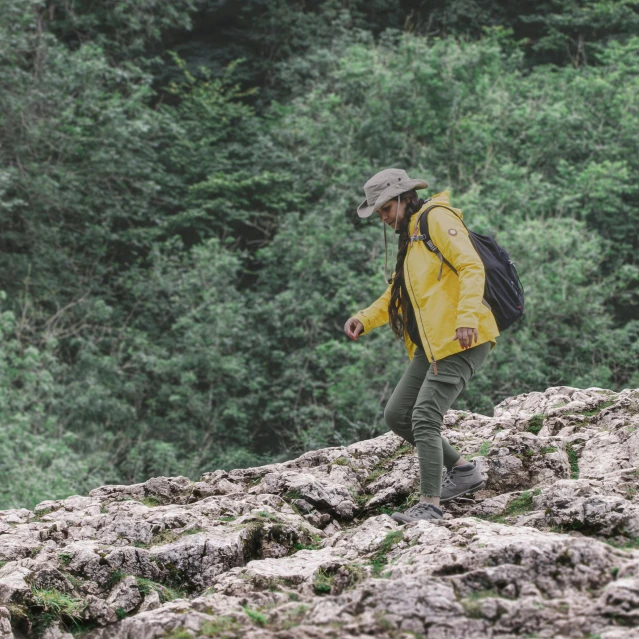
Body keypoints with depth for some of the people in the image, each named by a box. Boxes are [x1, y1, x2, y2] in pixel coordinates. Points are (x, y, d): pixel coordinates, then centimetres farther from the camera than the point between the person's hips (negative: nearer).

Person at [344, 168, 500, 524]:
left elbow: (472, 268, -18)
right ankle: (463, 471, 17)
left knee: (424, 417, -16)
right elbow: (396, 296, 27)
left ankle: (431, 505, -15)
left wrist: (466, 317, -30)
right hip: (431, 345, 10)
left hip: (462, 341, -10)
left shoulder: (437, 219, -6)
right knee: (397, 415, 9)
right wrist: (364, 321, 11)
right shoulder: (409, 236, 23)